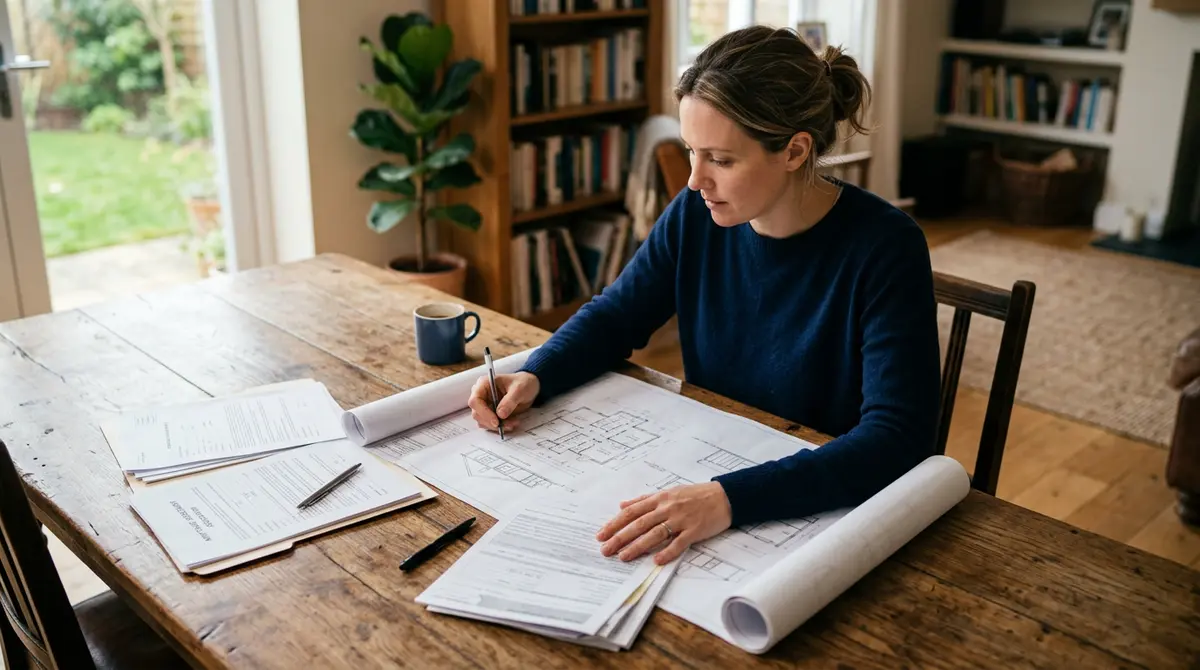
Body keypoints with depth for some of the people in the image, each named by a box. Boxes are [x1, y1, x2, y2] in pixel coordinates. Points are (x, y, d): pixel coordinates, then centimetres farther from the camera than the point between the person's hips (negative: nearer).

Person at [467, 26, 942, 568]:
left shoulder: (884, 249, -21)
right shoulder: (697, 215, -7)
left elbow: (896, 439, -28)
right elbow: (614, 316, 8)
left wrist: (732, 498, -40)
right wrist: (533, 377, -12)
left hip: (830, 510, -4)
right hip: (703, 478, 5)